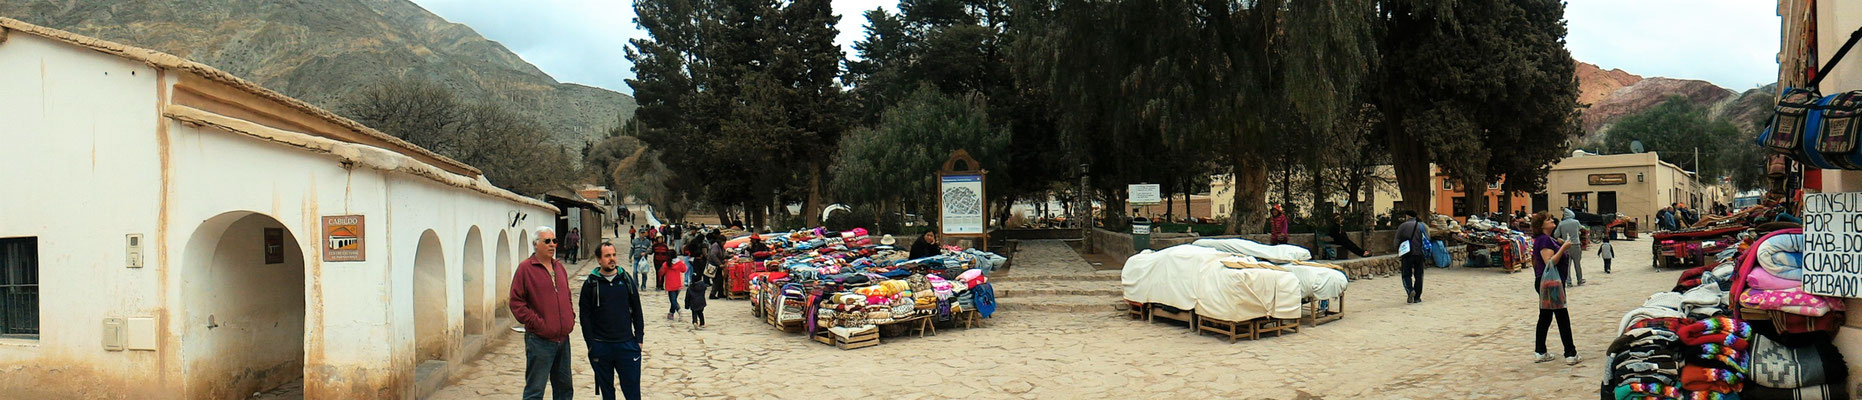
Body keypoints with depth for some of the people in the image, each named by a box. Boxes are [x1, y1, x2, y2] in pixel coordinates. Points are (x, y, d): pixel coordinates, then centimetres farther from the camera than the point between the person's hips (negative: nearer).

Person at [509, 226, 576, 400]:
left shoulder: (559, 267, 13)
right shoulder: (526, 268, -7)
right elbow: (516, 302, -10)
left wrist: (571, 317, 10)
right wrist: (536, 323, -16)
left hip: (563, 338, 7)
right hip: (539, 340, -7)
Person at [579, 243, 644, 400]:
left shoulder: (627, 280, 6)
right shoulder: (590, 284, 1)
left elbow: (637, 311, 10)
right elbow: (585, 316, 0)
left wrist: (639, 338, 4)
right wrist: (591, 345, -6)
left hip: (627, 344, 1)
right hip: (601, 347, -1)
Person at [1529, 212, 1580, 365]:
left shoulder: (1548, 239, 16)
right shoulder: (1543, 240, -16)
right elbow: (1550, 262, -24)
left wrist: (1561, 244, 13)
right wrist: (1563, 247, -20)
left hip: (1545, 284, 11)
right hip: (1550, 283, -11)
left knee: (1545, 317, 12)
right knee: (1562, 317, -6)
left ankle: (1539, 352, 16)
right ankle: (1570, 354, -2)